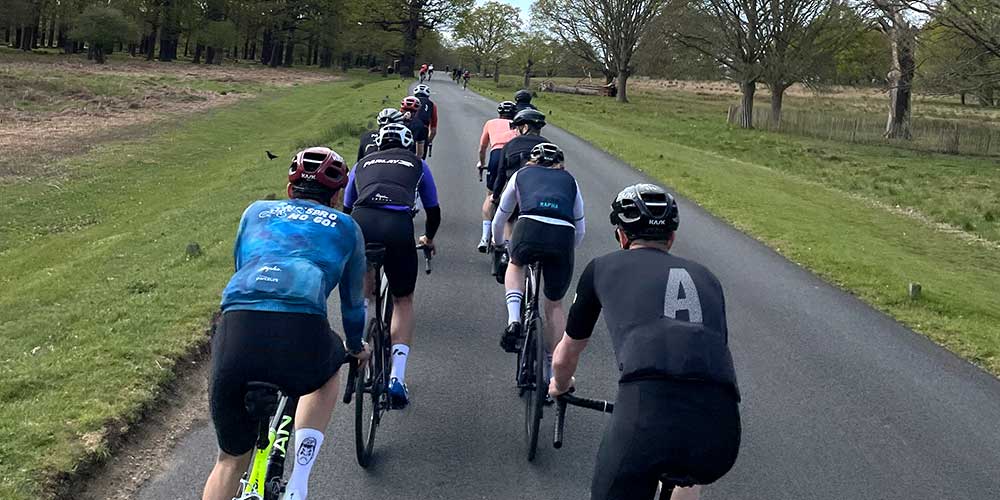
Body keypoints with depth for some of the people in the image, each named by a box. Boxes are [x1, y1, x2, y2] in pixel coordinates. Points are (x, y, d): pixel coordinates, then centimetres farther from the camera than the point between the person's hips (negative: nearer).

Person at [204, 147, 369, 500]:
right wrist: (356, 347, 59)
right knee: (327, 375, 36)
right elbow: (353, 301, 38)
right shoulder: (345, 227, 27)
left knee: (232, 460, 21)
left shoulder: (257, 211, 31)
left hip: (237, 328, 2)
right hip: (301, 334, -1)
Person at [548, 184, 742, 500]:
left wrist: (560, 387, 60)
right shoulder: (704, 277, 31)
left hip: (648, 409, -3)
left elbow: (565, 357, 37)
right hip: (722, 430, 4)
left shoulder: (603, 267, 24)